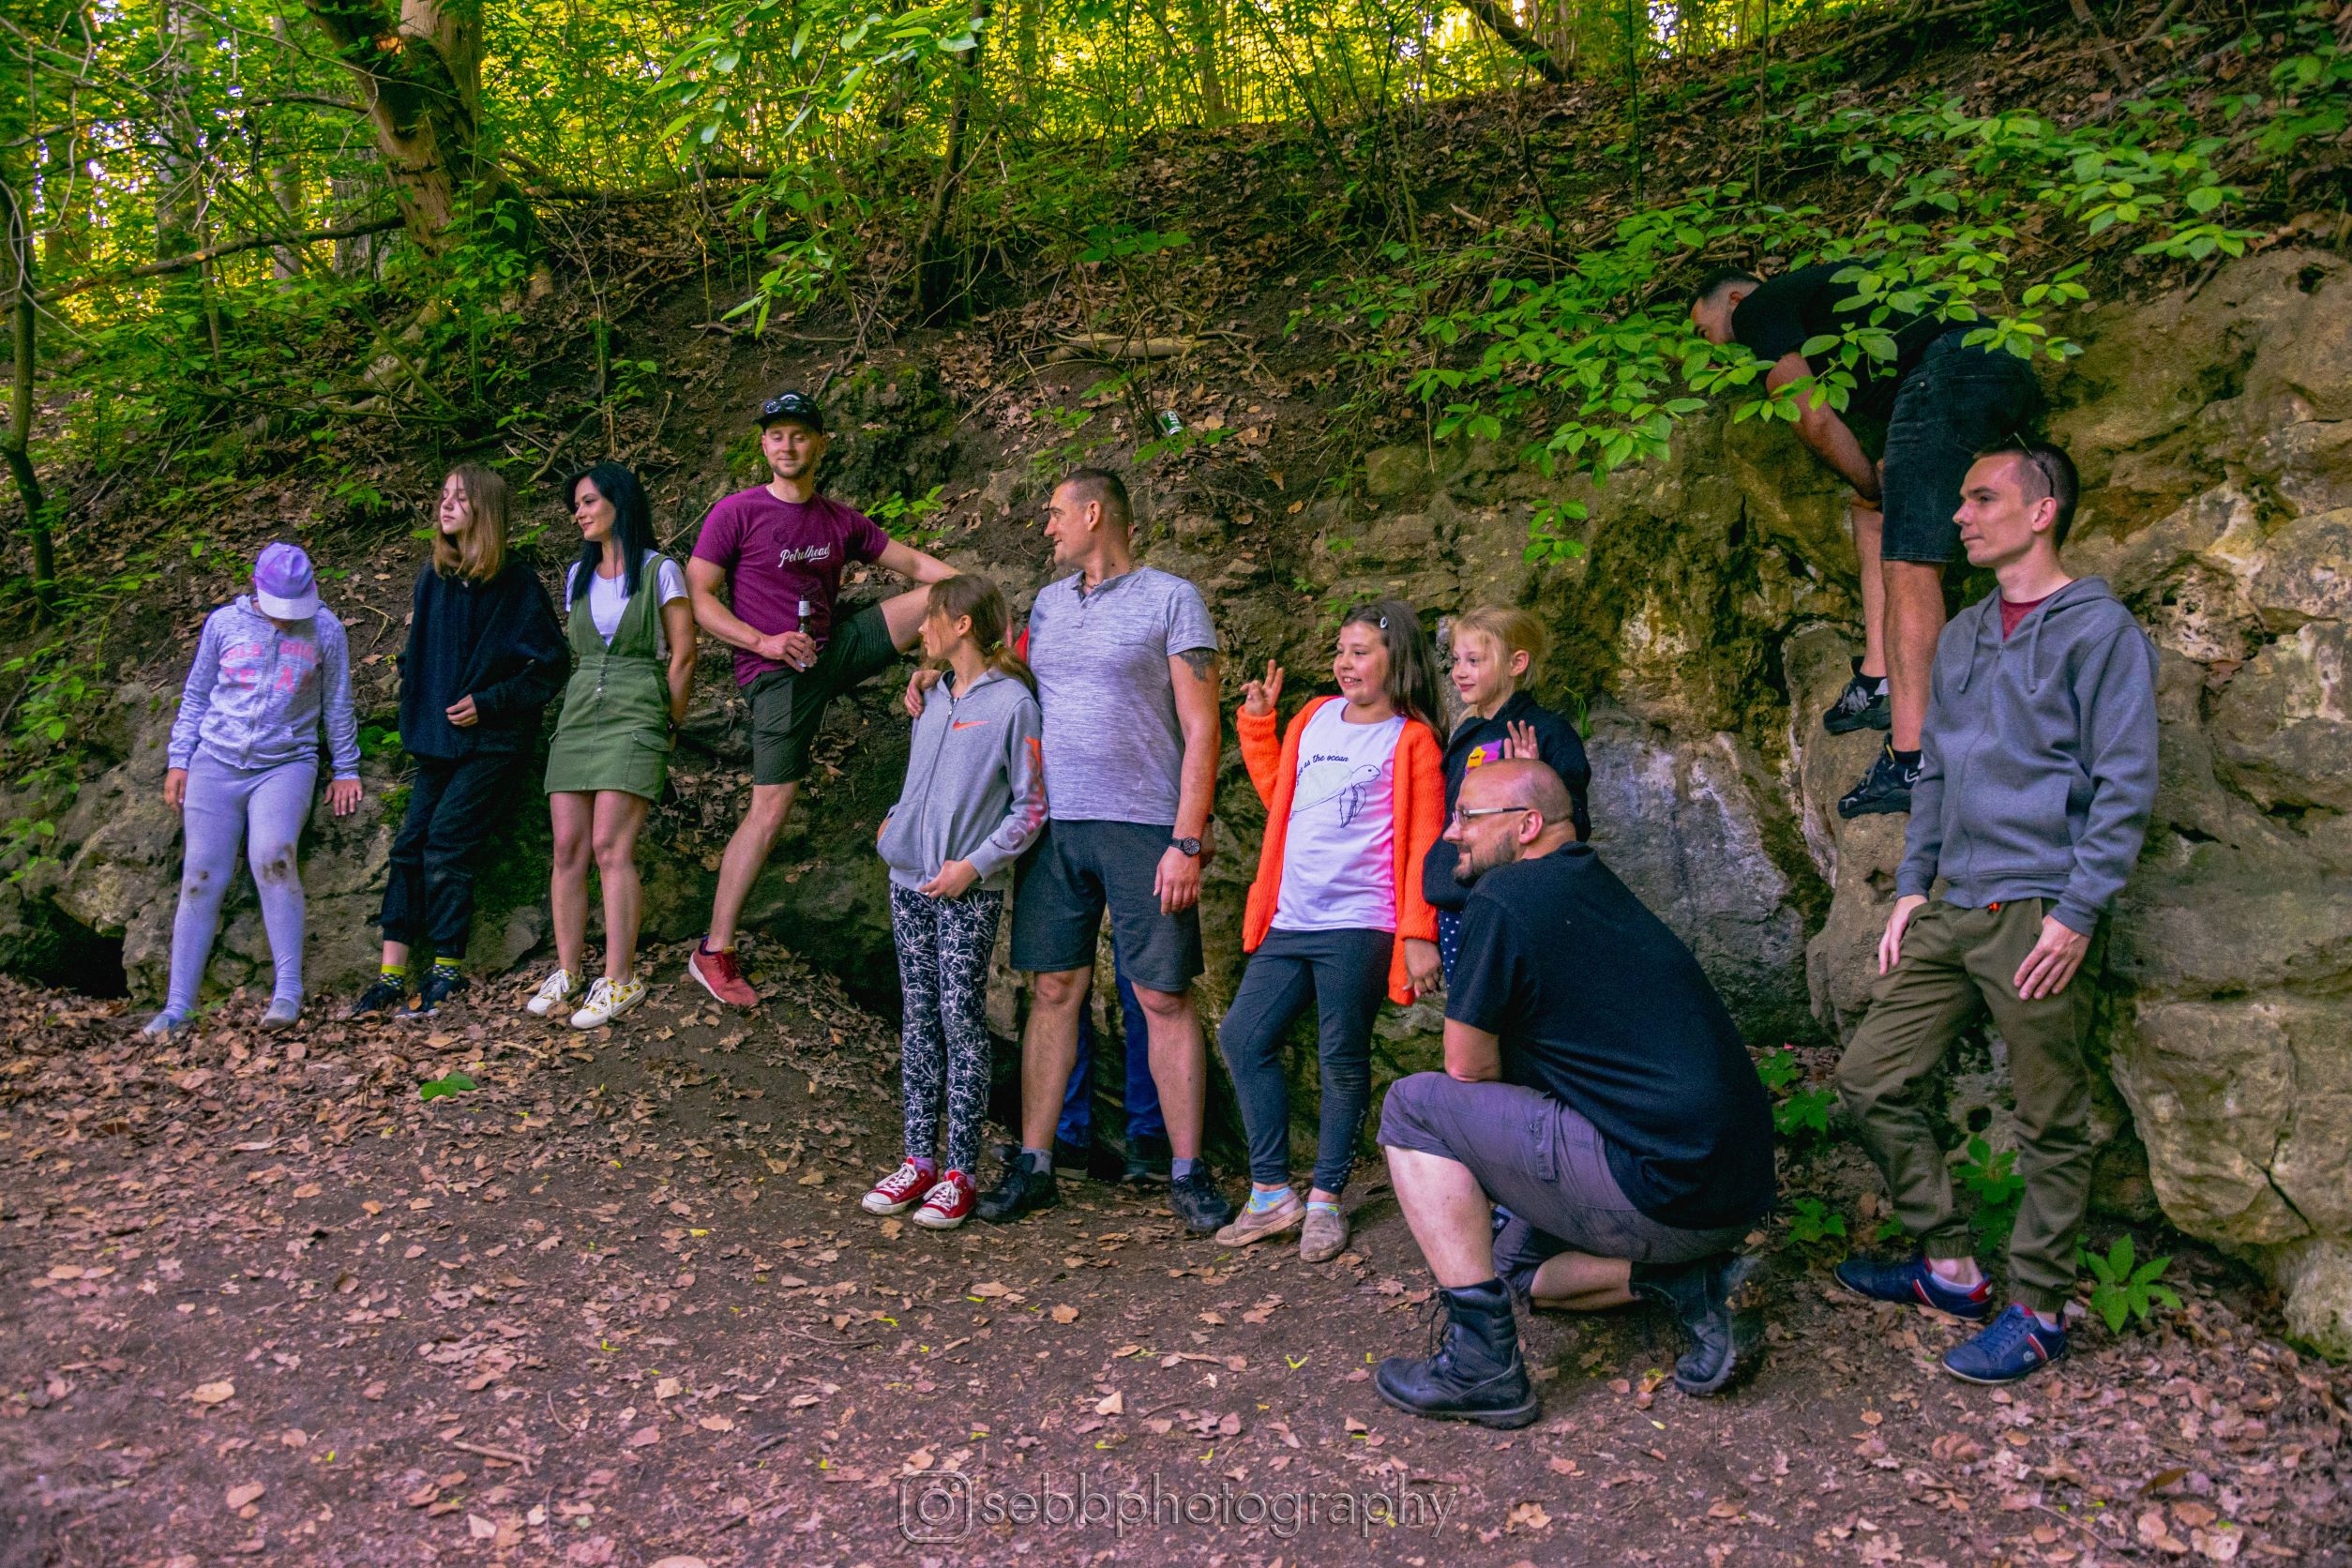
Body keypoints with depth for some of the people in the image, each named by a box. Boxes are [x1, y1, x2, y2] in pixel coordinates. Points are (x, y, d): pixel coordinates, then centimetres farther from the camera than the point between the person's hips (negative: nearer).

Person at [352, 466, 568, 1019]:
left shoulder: (515, 583, -8)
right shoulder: (432, 577, 11)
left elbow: (549, 667, -8)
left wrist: (487, 702, -14)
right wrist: (416, 710, 12)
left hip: (492, 743, -6)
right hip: (437, 741, 6)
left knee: (445, 845, -12)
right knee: (409, 846, 1)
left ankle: (448, 971, 0)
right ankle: (392, 974, 4)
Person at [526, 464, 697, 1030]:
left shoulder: (660, 571, -1)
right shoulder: (578, 575, 16)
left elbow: (682, 655, -1)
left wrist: (669, 724, 1)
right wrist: (579, 709, 17)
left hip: (636, 715, -5)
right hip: (578, 715, 6)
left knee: (609, 846, -13)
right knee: (567, 848, -1)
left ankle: (619, 979, -9)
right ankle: (568, 972, 8)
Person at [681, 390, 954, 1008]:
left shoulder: (842, 521, 8)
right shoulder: (736, 512, -5)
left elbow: (918, 564, 10)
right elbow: (697, 596, -7)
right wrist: (761, 642, -18)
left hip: (836, 649, 5)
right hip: (779, 674, -5)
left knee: (945, 597, -6)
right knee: (770, 808, -8)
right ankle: (714, 952, 2)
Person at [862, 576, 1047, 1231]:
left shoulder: (1012, 703, -8)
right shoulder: (933, 699, 13)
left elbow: (1030, 807, -9)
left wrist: (974, 863, -15)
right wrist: (896, 825, 12)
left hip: (970, 891, -7)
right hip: (910, 882, 7)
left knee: (962, 1021, -3)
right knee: (919, 1019, 9)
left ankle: (961, 1172, 4)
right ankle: (919, 1159, 16)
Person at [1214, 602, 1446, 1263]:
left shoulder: (1411, 741, -3)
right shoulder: (1313, 718, 13)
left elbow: (1424, 844, -6)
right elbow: (1276, 793, 27)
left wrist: (1419, 935, -12)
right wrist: (1256, 722, 20)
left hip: (1359, 925, -6)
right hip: (1289, 922, 6)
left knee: (1343, 1060, 2)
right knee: (1242, 1037, 3)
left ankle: (1326, 1199, 18)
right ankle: (1272, 1194, 13)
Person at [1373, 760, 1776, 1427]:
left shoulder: (1503, 900, -11)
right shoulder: (1598, 885, 17)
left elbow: (1468, 1071, -4)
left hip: (1662, 1190, -10)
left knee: (1414, 1108, -5)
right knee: (1512, 1263, 29)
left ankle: (1482, 1365, -8)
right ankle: (1683, 1278, 7)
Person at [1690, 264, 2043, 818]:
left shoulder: (1756, 308, 11)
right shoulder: (1817, 289, 37)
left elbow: (1814, 420, 1)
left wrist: (1872, 487, 13)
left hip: (1947, 372, -9)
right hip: (2014, 371, 9)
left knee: (1909, 567, -12)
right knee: (1875, 514, 24)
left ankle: (1912, 759, -18)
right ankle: (1880, 680, 15)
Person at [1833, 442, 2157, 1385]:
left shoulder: (2098, 629, -5)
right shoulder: (1962, 636, 17)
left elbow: (2124, 784, -9)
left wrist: (2078, 913, -14)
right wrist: (1913, 886, 14)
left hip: (2041, 917, -8)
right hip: (1955, 913, 8)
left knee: (2051, 1128, 3)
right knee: (1872, 1077, 7)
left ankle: (2037, 1311, 18)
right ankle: (1950, 1267, 21)